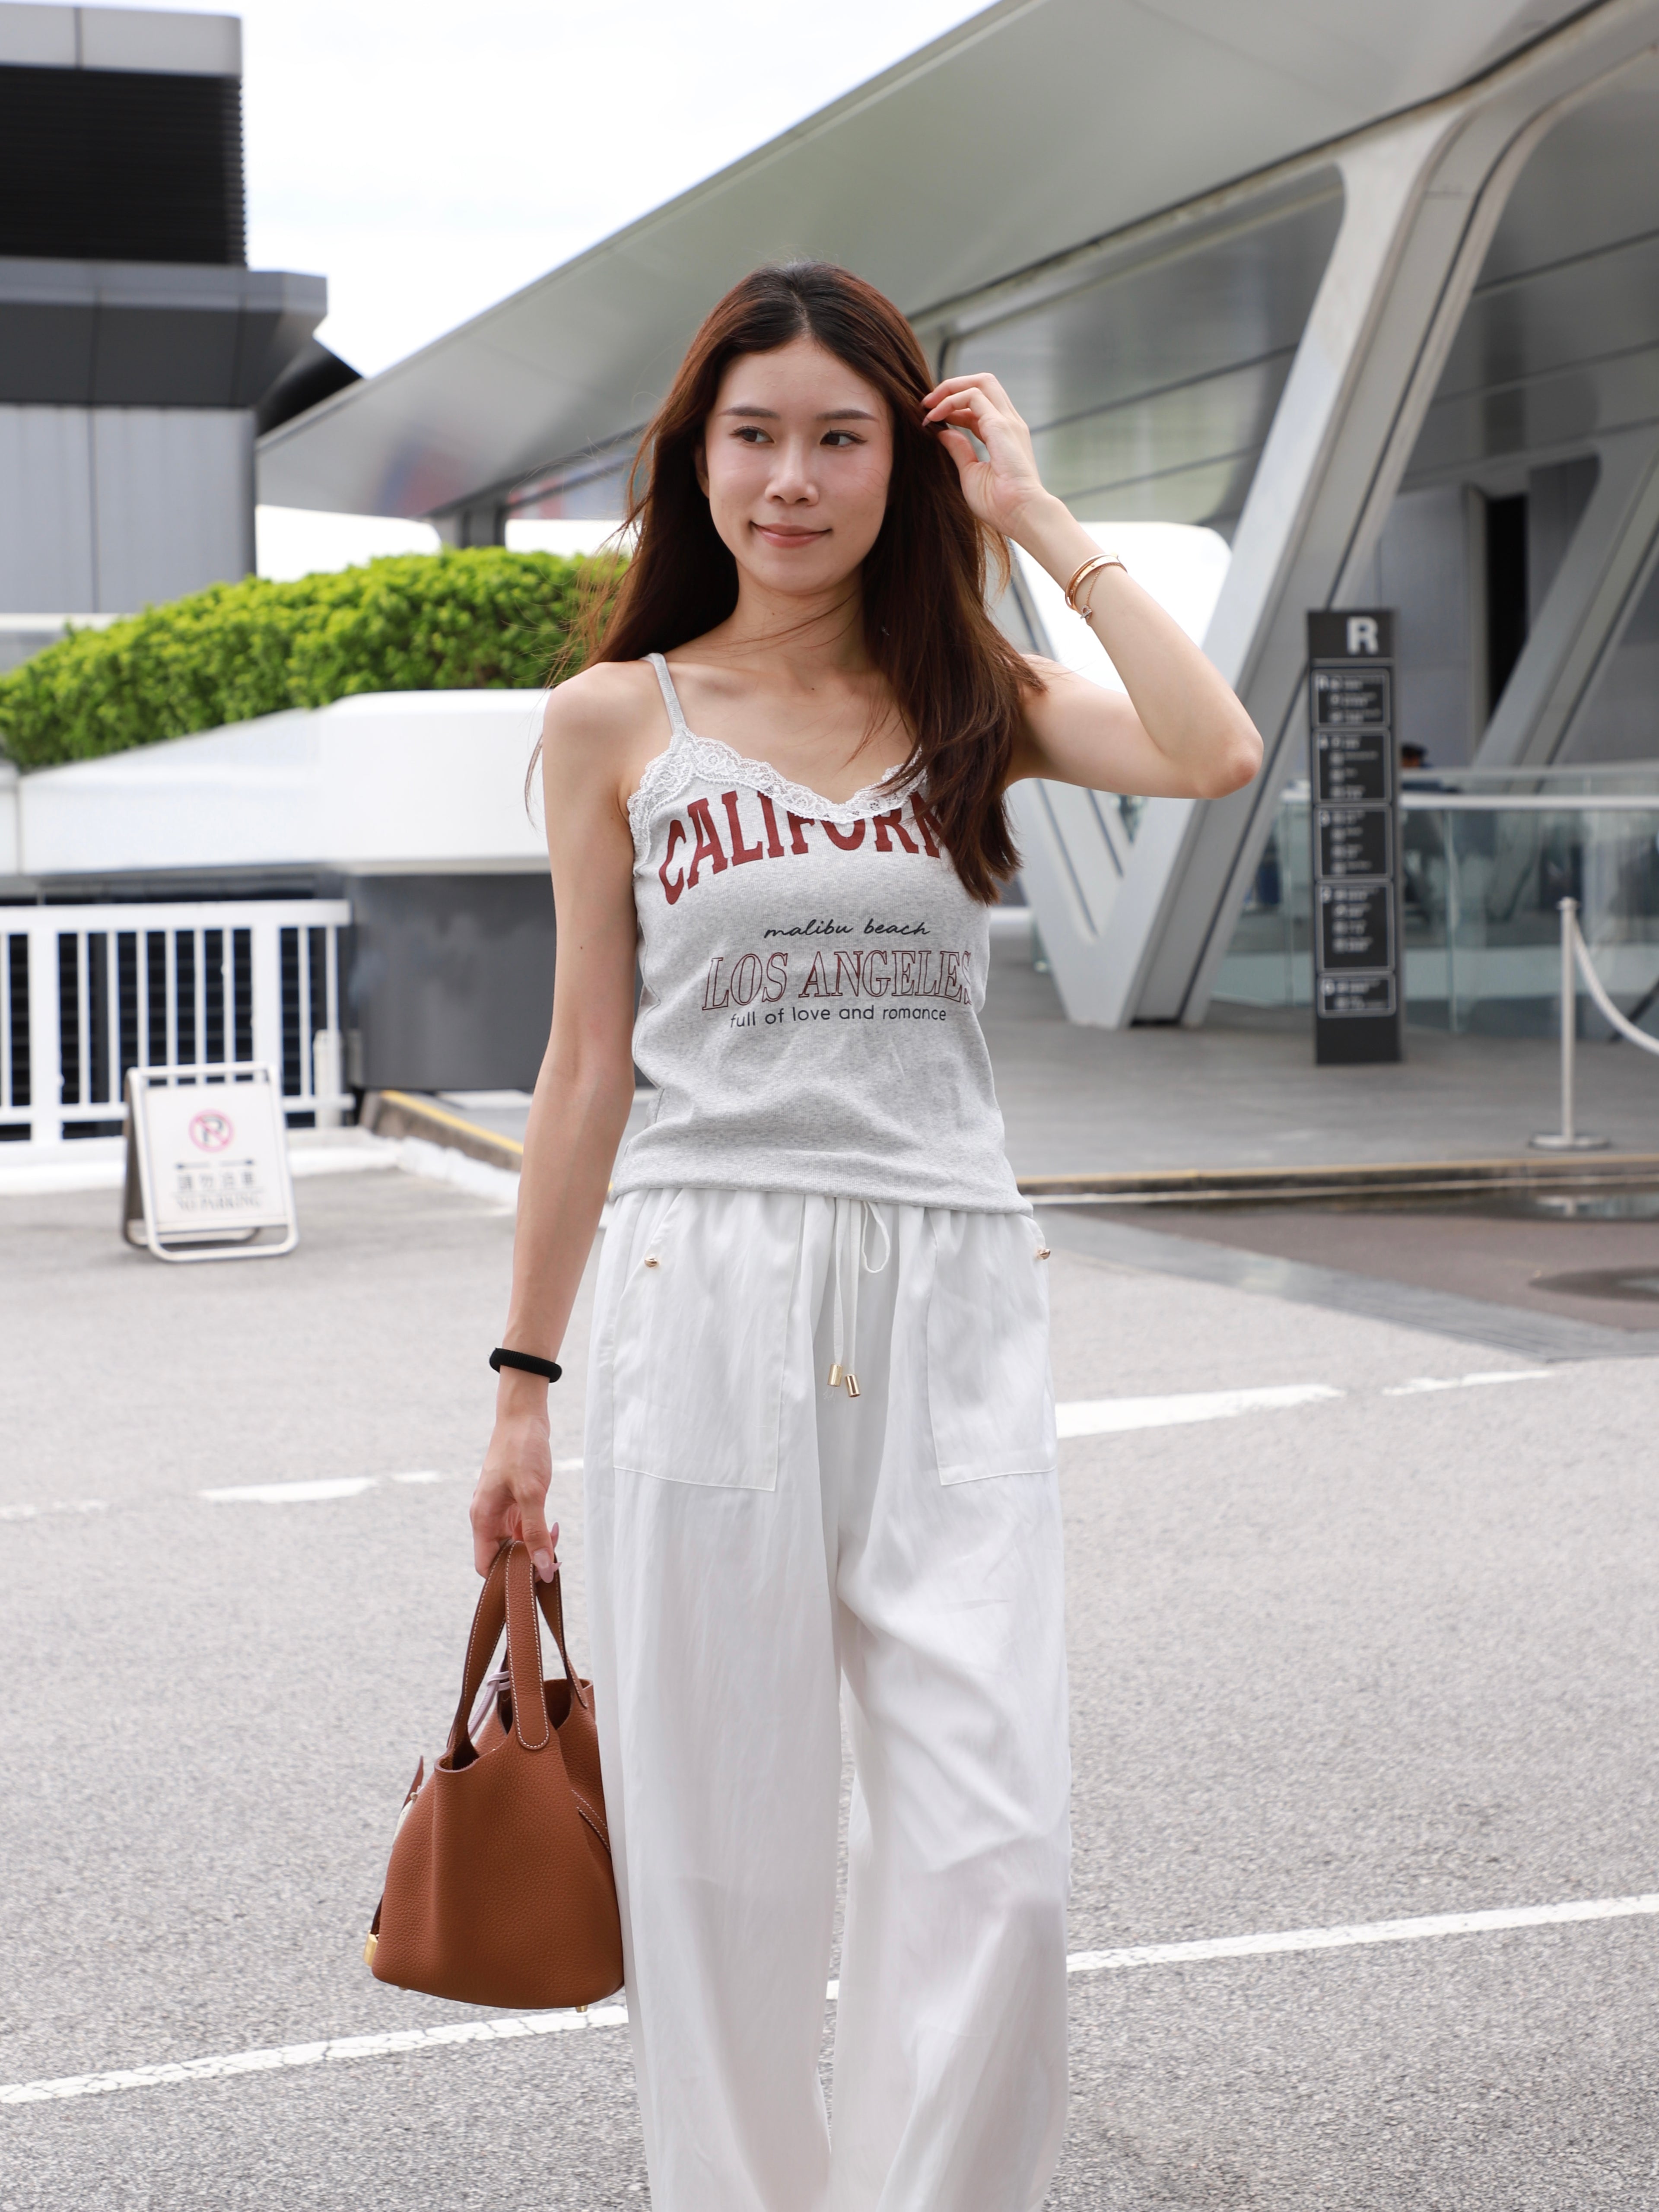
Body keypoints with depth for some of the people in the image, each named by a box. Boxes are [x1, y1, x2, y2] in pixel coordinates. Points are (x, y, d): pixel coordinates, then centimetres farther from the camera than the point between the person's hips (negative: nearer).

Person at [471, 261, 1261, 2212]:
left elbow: (1213, 755, -11)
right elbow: (588, 1062, 9)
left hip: (951, 1311, 1)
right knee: (726, 1848, 4)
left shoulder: (970, 700, 9)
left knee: (994, 1852, -4)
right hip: (708, 1298, -1)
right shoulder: (619, 716, 6)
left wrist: (1037, 517, -2)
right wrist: (525, 1384, 8)